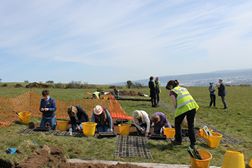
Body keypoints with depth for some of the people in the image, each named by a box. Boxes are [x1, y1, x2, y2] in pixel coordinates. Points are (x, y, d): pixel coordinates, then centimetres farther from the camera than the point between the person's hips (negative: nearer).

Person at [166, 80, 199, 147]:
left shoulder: (172, 91, 9)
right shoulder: (184, 88, 26)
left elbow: (175, 103, 2)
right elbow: (188, 98, 19)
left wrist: (177, 110, 17)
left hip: (183, 108, -5)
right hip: (192, 106, 5)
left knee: (177, 124, 18)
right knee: (191, 125, 16)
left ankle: (178, 140, 27)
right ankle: (193, 143, 18)